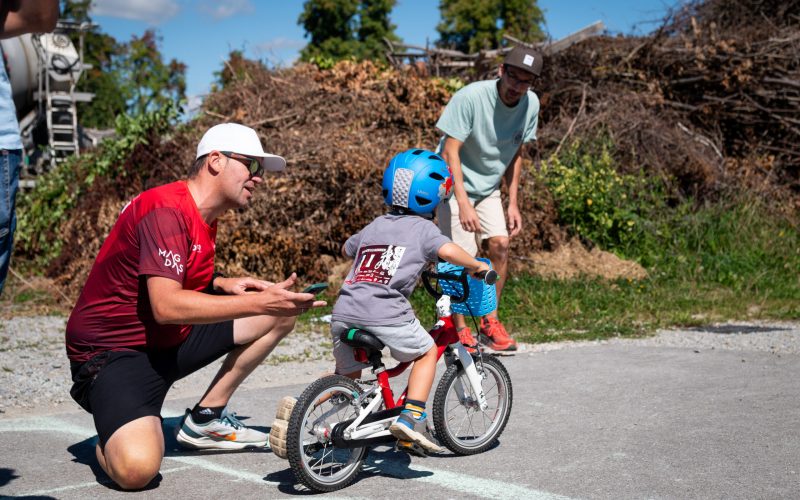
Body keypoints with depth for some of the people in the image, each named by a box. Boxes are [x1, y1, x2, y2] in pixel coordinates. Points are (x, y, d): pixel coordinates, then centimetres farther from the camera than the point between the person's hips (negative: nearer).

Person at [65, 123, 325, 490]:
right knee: (137, 468, -34)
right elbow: (166, 306, -32)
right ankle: (111, 442, 4)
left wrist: (222, 284, 2)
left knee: (281, 313, 3)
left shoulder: (204, 216, 9)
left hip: (172, 340, 9)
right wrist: (259, 302, -33)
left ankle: (206, 418, 10)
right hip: (114, 352, -9)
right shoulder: (166, 211, -22)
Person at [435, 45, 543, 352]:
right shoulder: (470, 97, -26)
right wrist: (463, 203, -33)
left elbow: (515, 154, 4)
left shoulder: (531, 104, -8)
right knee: (464, 257, -12)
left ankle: (490, 321, 9)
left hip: (489, 187, 5)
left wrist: (513, 203, 1)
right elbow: (450, 151, -26)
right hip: (456, 184, -5)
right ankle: (459, 331, 3)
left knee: (500, 244, -8)